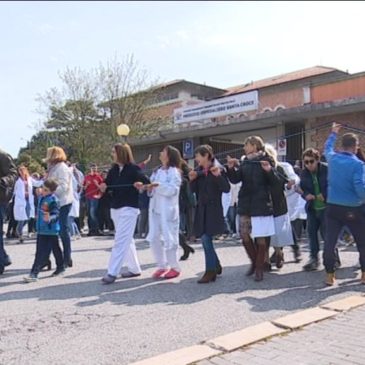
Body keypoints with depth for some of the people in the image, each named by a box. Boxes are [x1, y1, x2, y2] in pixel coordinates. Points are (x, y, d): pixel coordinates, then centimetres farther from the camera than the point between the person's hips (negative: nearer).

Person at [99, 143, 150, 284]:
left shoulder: (133, 168, -10)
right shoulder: (113, 170, 8)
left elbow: (147, 182, -10)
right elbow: (107, 185, 10)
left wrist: (141, 185, -30)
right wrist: (103, 187, -12)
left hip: (129, 208, -7)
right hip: (115, 208, 7)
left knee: (120, 240, -9)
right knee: (127, 240, 14)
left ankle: (112, 272, -8)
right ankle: (135, 268, 25)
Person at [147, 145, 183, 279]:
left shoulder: (174, 171, -6)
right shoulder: (157, 171, 17)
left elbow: (173, 189, -18)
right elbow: (152, 189, 16)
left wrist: (157, 185, -26)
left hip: (168, 210, -7)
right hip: (155, 209, 7)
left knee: (169, 238, -1)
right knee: (154, 238, 7)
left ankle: (175, 267, 13)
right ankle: (162, 266, 20)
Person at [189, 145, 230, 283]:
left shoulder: (219, 169, -7)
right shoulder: (198, 170, 9)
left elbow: (226, 189, -12)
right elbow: (194, 190, 10)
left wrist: (218, 176, -24)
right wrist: (192, 180, -7)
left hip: (213, 209, -6)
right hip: (201, 208, 6)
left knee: (206, 239, -11)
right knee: (206, 239, 10)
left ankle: (210, 271, -1)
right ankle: (216, 266, 28)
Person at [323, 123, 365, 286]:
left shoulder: (332, 158, 1)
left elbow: (327, 147, 26)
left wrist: (333, 133, 40)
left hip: (333, 207, 4)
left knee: (329, 241, 3)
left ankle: (330, 274, 7)